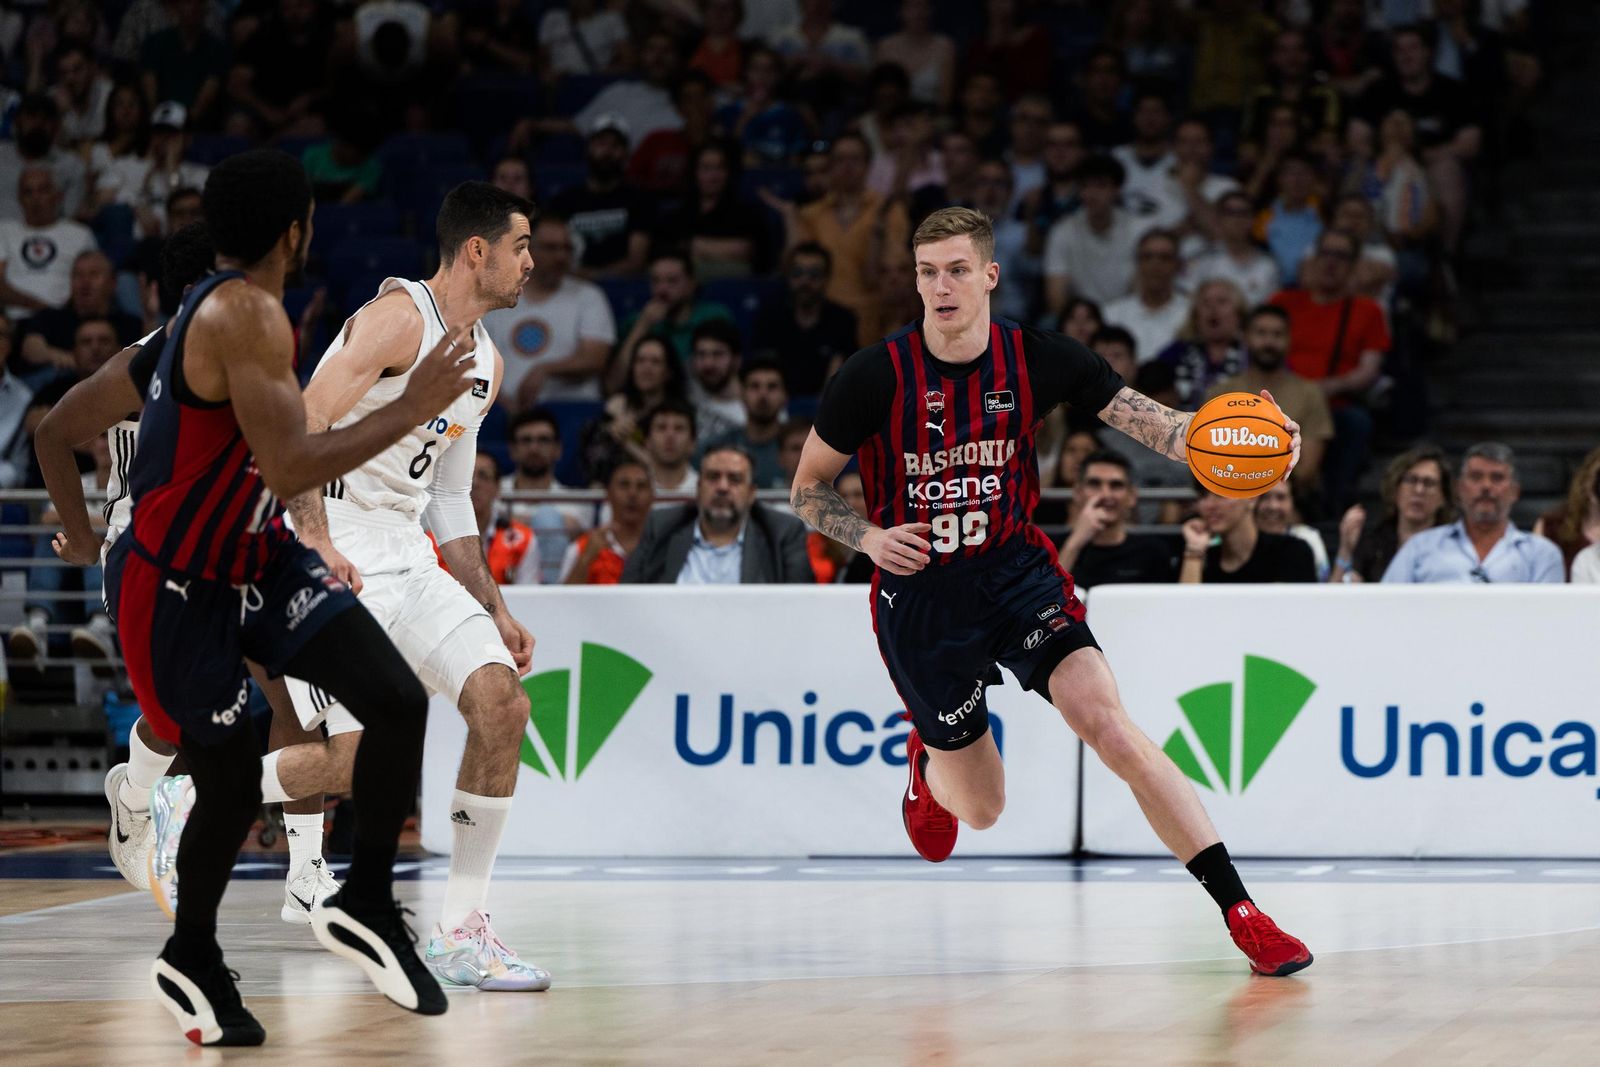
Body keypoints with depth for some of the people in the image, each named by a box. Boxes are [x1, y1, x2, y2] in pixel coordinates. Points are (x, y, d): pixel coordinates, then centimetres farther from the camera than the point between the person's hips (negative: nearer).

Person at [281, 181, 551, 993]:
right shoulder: (399, 316, -12)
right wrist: (317, 543, -30)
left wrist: (493, 610, 17)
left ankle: (461, 932, -1)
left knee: (502, 703, -6)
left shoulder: (486, 361, 16)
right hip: (332, 559, -9)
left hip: (408, 559, 9)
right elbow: (298, 429, -20)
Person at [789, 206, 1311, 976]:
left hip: (1017, 573, 1)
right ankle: (928, 760, 49)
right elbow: (808, 489, 1)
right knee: (981, 809, 8)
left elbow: (1150, 422, -12)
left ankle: (1240, 913, -24)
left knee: (1110, 726, -23)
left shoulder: (1036, 360, -6)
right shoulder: (875, 377, -11)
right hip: (919, 596, 0)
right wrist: (869, 537, -18)